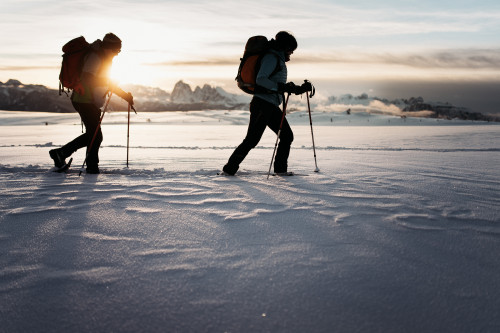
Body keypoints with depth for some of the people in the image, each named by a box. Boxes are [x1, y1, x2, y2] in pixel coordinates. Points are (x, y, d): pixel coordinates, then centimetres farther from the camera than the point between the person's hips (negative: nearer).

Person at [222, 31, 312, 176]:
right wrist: (281, 87, -26)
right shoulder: (271, 57, -7)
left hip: (272, 107, 10)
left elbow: (282, 86, 31)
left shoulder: (279, 59, 24)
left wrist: (301, 89, 22)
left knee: (287, 136, 7)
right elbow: (260, 80, -21)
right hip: (262, 105, -10)